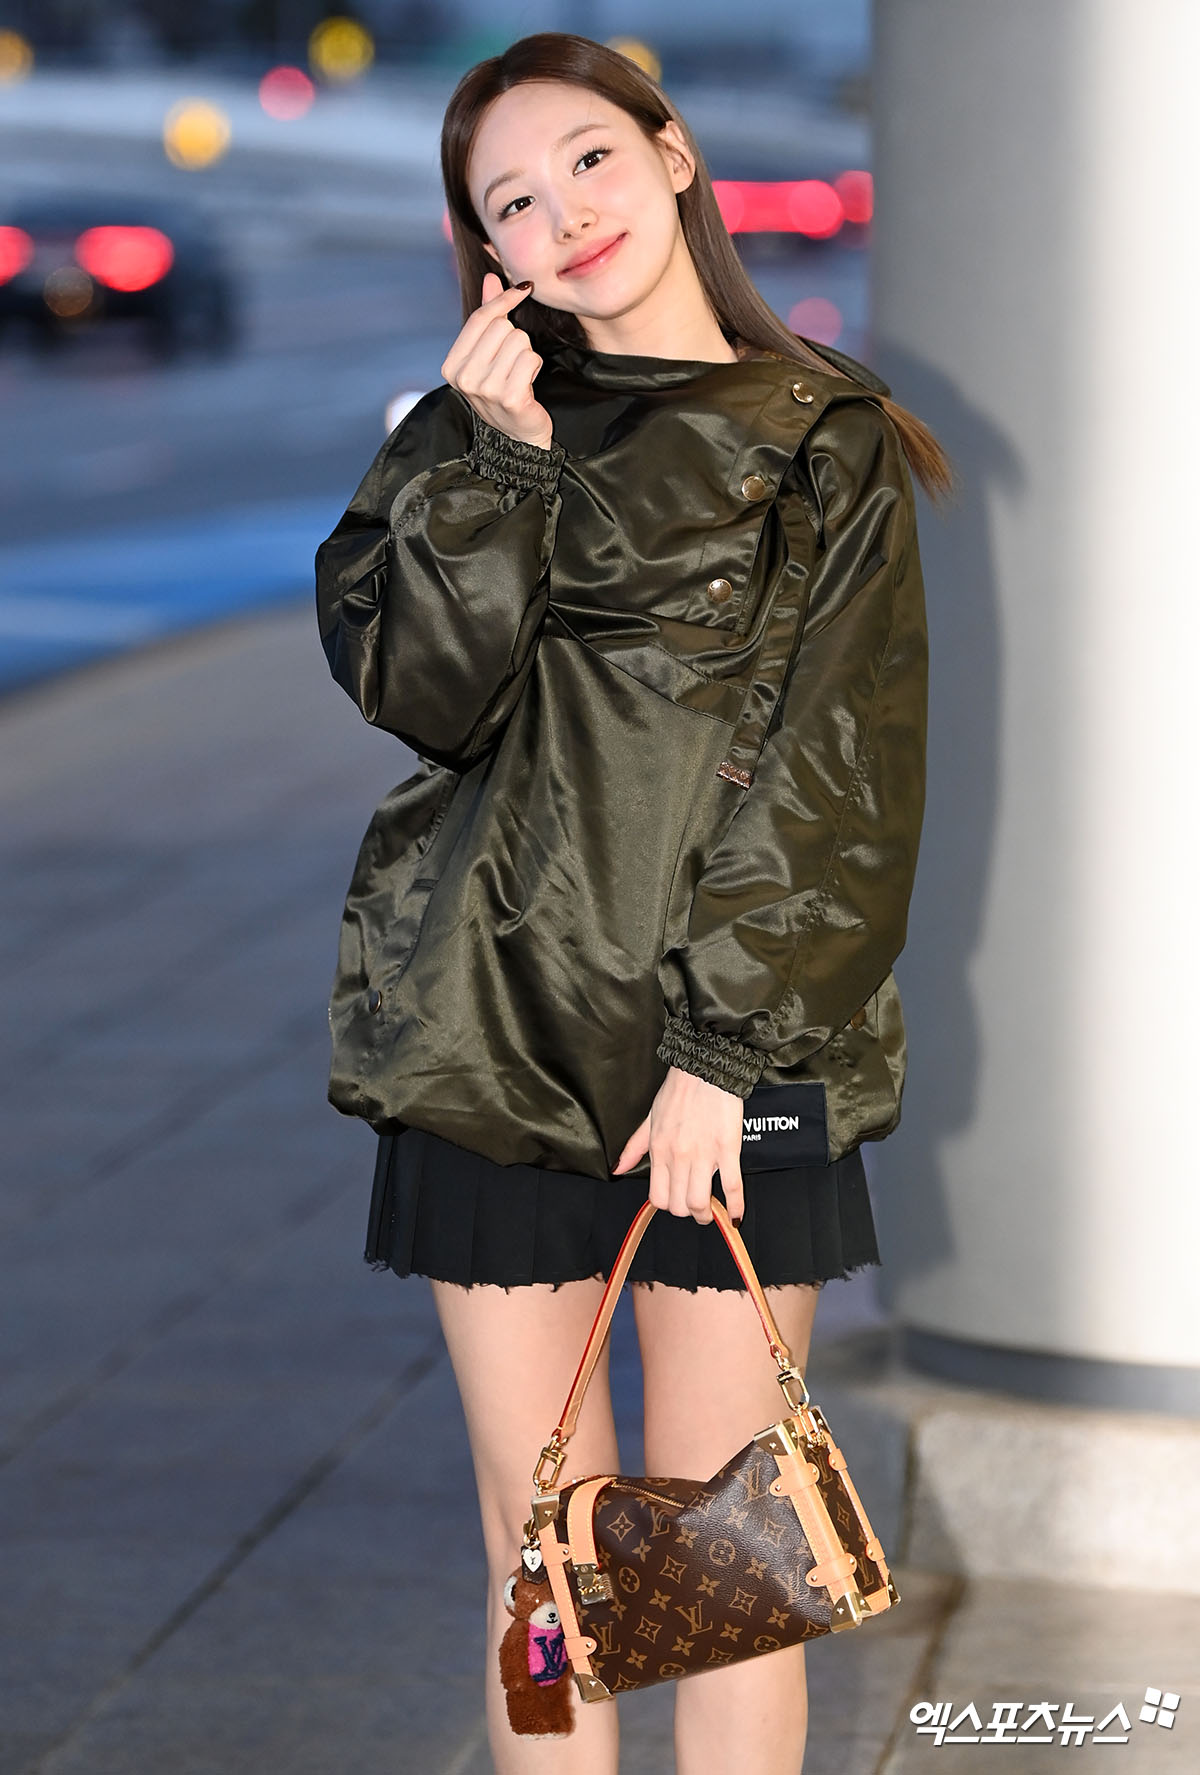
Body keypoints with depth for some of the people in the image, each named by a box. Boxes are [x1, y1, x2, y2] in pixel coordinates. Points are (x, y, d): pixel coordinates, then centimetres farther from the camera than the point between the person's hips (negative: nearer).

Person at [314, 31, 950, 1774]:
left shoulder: (826, 448, 3)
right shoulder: (475, 427, 12)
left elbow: (839, 783, -4)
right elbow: (423, 688, -4)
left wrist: (727, 1053, -11)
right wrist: (497, 458, -13)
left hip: (734, 1043, -2)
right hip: (492, 1029, 2)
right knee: (540, 1541, 5)